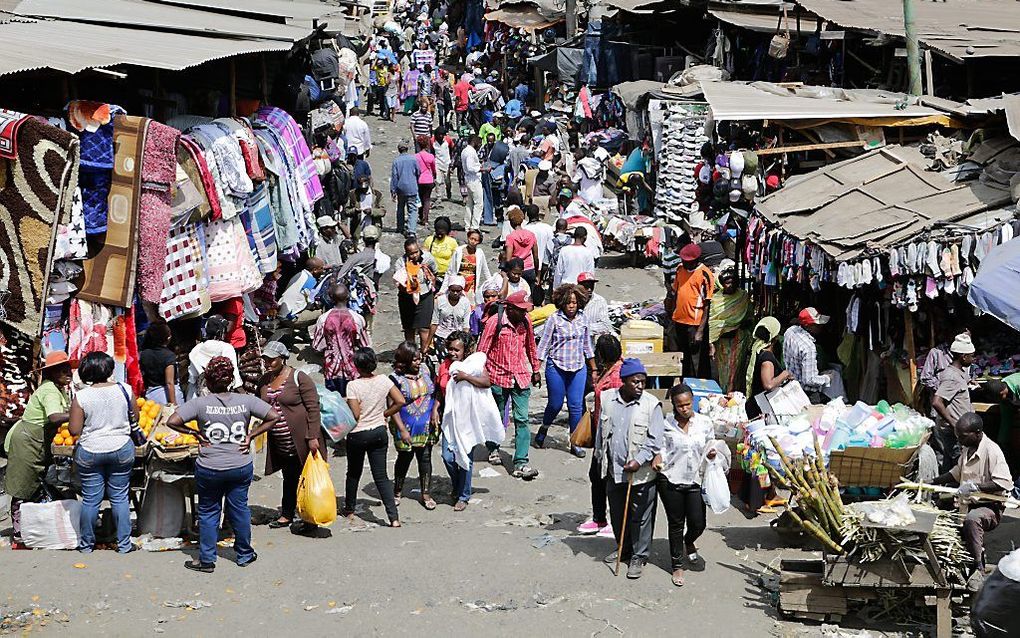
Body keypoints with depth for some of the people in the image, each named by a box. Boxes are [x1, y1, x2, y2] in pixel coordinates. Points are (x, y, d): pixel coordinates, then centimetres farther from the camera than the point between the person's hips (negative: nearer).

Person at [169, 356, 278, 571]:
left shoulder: (199, 404, -12)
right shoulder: (246, 401, -6)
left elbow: (172, 422, -18)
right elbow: (274, 417, -6)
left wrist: (196, 433, -5)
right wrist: (251, 435, -2)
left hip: (209, 469, -2)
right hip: (242, 467, 2)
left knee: (208, 512, 12)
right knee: (239, 508, 16)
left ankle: (207, 560, 17)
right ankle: (244, 554, 29)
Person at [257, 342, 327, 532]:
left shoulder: (299, 378, -12)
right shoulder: (264, 381, 8)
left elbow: (313, 408, -14)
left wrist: (313, 437, -18)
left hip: (301, 441, -6)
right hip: (280, 444, 6)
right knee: (289, 478, 17)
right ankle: (287, 516, 26)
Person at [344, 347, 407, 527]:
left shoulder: (353, 385, -17)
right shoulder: (383, 380, -5)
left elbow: (355, 415, -19)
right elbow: (400, 401, -6)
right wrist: (383, 414, 6)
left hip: (358, 435, -3)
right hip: (379, 432, 3)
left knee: (353, 473, 18)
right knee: (381, 476, 4)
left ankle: (349, 510, 35)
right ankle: (394, 517, -5)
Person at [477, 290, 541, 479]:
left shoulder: (525, 321, 0)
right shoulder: (495, 322, -14)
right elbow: (482, 350, -8)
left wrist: (535, 370, 22)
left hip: (521, 377, 3)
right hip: (498, 376, -3)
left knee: (522, 420, -6)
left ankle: (521, 463, -7)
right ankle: (493, 449, 40)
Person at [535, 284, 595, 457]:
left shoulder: (582, 319, 5)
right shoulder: (555, 319, -7)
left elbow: (587, 346, 15)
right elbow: (544, 344, -4)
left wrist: (593, 370, 18)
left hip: (578, 368, 3)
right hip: (556, 367, -3)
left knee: (576, 406, 1)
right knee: (555, 404, 4)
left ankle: (575, 444, 9)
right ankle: (543, 430, 33)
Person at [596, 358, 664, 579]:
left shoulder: (651, 405, -11)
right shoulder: (607, 399, 1)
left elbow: (655, 440, -12)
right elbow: (601, 432, 13)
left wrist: (639, 461, -20)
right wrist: (601, 459, 15)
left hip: (641, 472, -4)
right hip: (614, 470, 5)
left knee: (640, 517, 3)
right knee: (617, 515, 18)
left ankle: (639, 557, 16)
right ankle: (624, 550, 36)